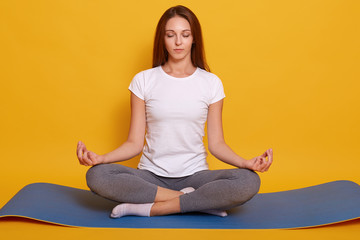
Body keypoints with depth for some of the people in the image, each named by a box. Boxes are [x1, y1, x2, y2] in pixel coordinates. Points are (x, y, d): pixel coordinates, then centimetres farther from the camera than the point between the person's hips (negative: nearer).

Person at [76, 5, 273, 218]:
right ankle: (199, 202, -20)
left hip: (195, 174, 0)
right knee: (97, 176, -29)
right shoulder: (143, 80, 3)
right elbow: (135, 143, 1)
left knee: (249, 182, -29)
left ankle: (149, 208, -21)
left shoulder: (211, 83, 4)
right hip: (151, 175, 1)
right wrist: (100, 158, -17)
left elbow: (216, 143, 3)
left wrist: (246, 163, -16)